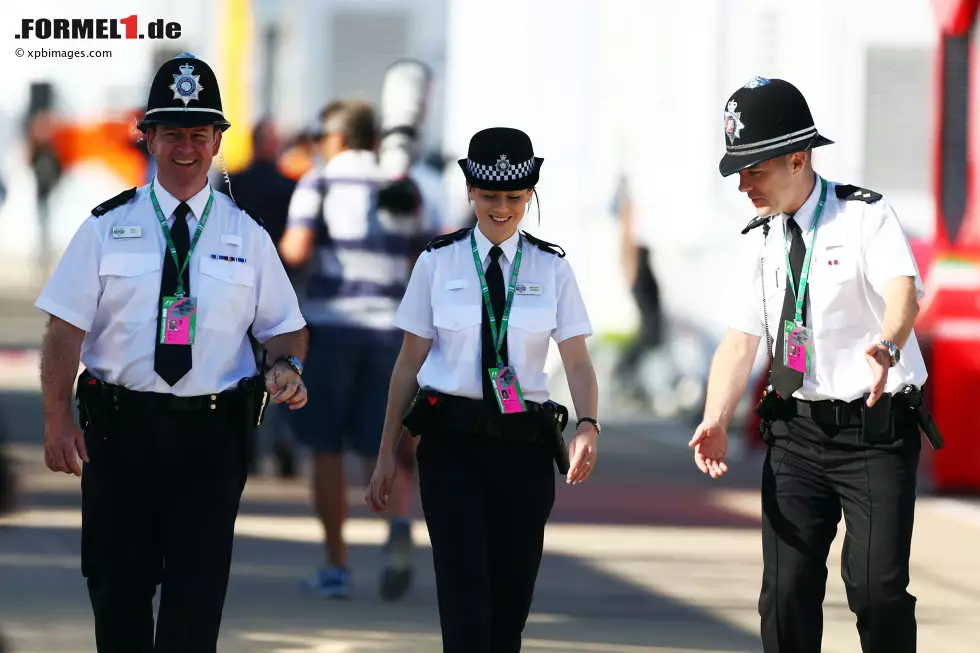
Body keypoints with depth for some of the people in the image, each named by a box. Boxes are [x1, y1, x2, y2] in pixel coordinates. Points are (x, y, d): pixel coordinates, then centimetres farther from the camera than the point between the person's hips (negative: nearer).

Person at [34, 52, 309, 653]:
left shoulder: (246, 235, 8)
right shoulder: (107, 227, 3)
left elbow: (286, 327, 10)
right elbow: (67, 328, -3)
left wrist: (288, 366, -14)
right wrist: (58, 420, -14)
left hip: (213, 435, 0)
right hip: (119, 427, 0)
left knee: (198, 594, -4)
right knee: (118, 586, 6)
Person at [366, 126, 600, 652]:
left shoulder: (551, 268, 5)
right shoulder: (438, 263, 3)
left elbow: (577, 361, -1)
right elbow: (409, 362, 5)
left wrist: (587, 426, -21)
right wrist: (387, 455, 2)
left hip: (524, 444, 2)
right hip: (452, 441, -2)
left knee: (511, 598, 7)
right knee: (465, 593, -14)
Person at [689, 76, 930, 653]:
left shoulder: (866, 217, -9)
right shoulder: (762, 241, 9)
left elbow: (903, 292, -28)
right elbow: (741, 341, 4)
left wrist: (887, 347, -50)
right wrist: (716, 422, -13)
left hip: (876, 432, -5)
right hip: (797, 432, 5)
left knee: (877, 586, -14)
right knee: (788, 588, 1)